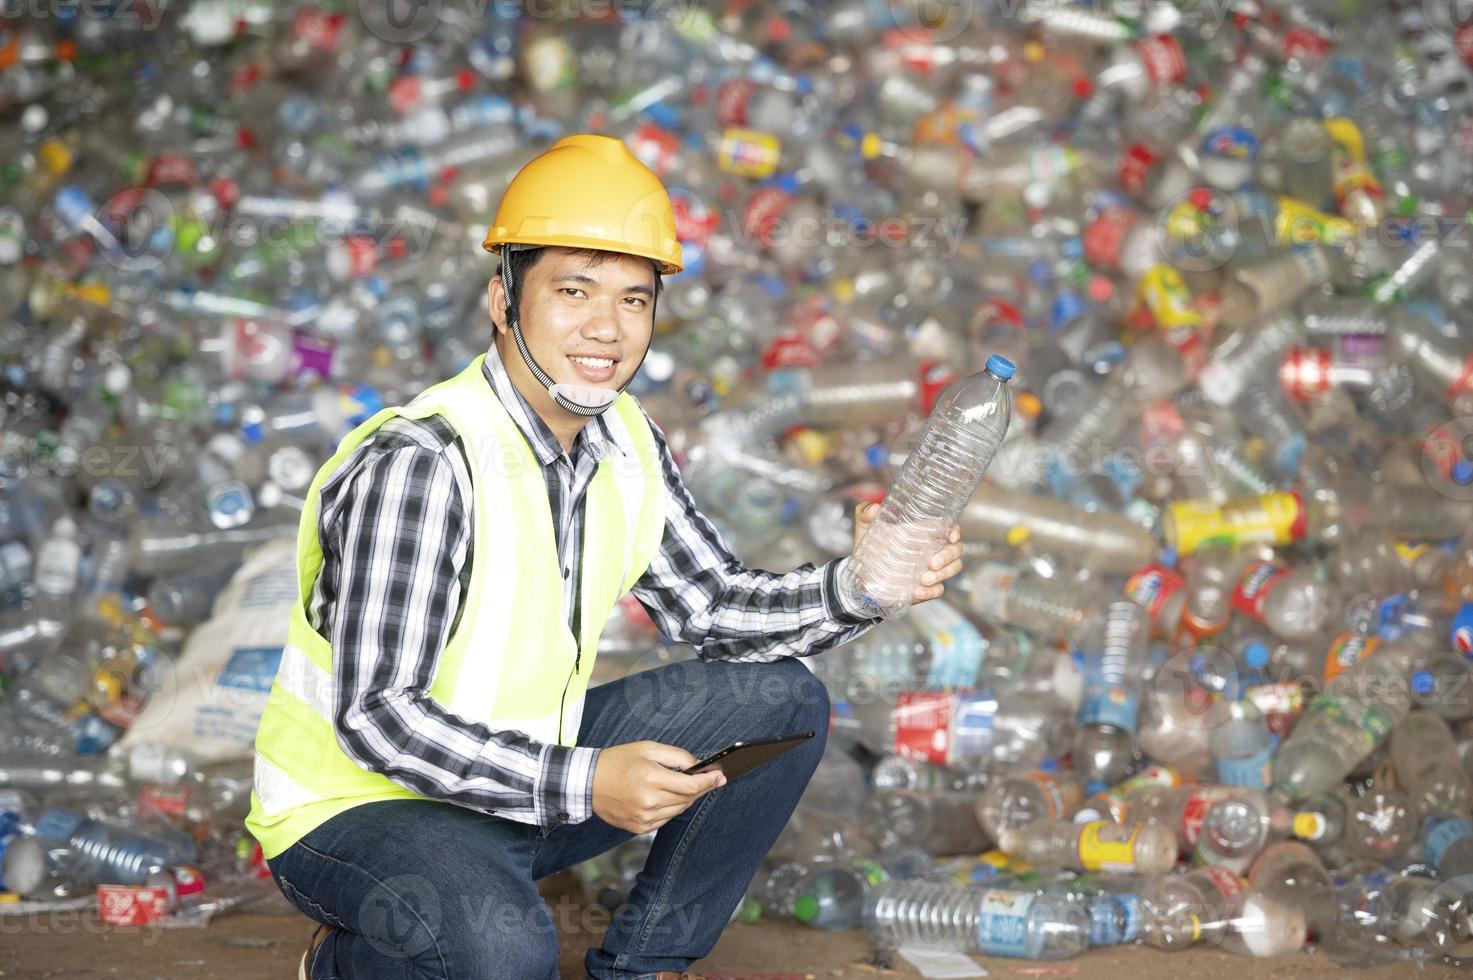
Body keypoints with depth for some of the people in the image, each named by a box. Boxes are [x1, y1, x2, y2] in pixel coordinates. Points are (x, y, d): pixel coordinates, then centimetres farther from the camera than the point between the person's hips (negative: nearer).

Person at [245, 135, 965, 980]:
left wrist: (856, 588, -13)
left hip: (522, 773, 8)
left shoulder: (629, 447, 0)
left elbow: (713, 607, 6)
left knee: (781, 701, 2)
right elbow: (376, 718, -28)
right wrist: (583, 783, -35)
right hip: (357, 807, -8)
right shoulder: (422, 464, -27)